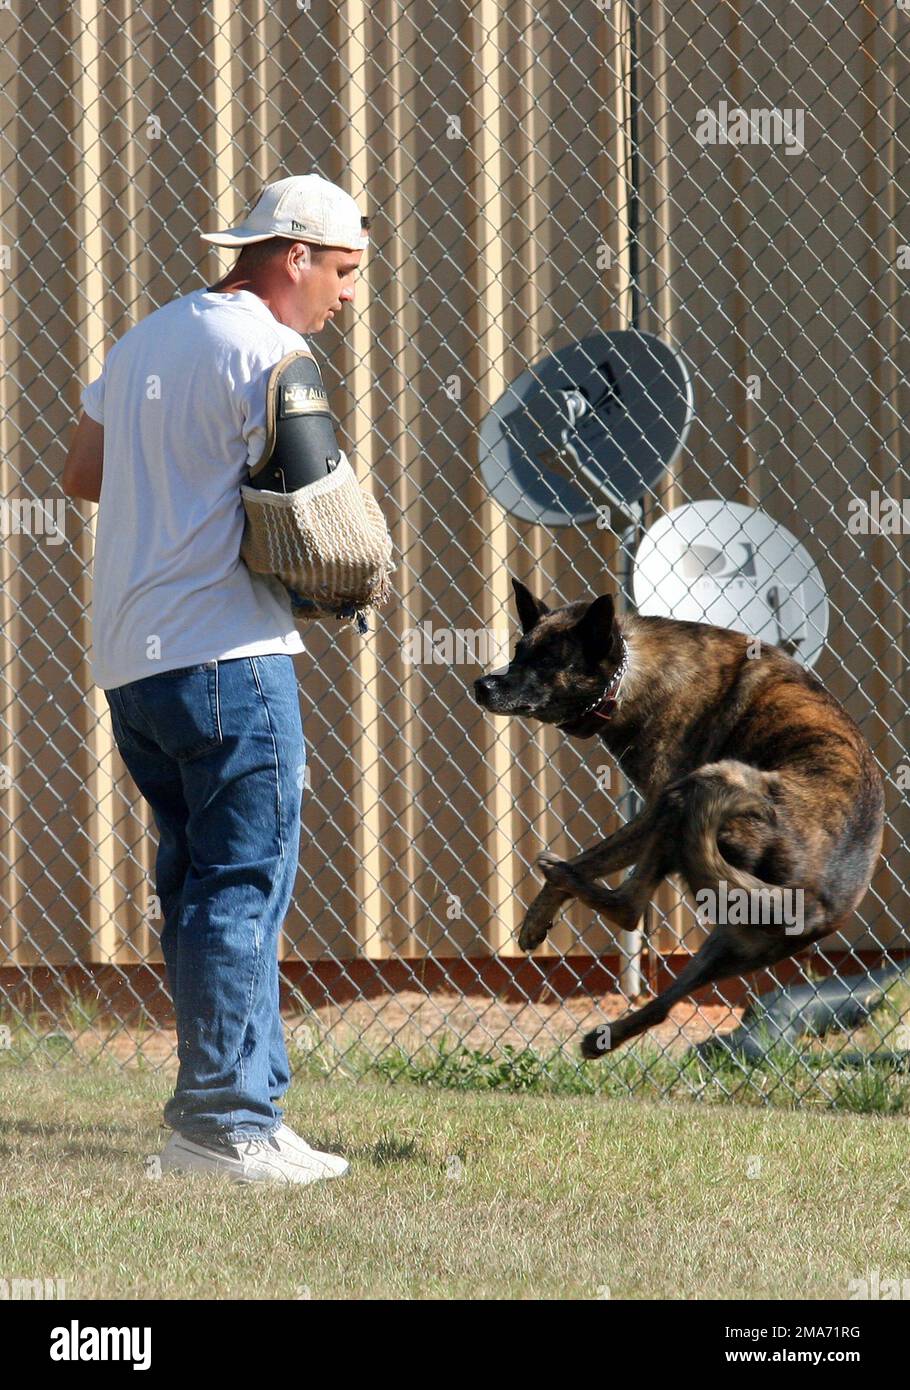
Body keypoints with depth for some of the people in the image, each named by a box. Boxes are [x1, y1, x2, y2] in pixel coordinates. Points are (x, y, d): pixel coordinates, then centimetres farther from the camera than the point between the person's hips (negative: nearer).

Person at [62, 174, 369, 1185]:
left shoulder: (143, 341, 18)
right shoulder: (268, 352, -9)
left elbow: (81, 476, 24)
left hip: (125, 661, 9)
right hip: (229, 649, -9)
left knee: (201, 889, 14)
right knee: (245, 885, -7)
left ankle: (224, 1102, 15)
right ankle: (227, 1121, -10)